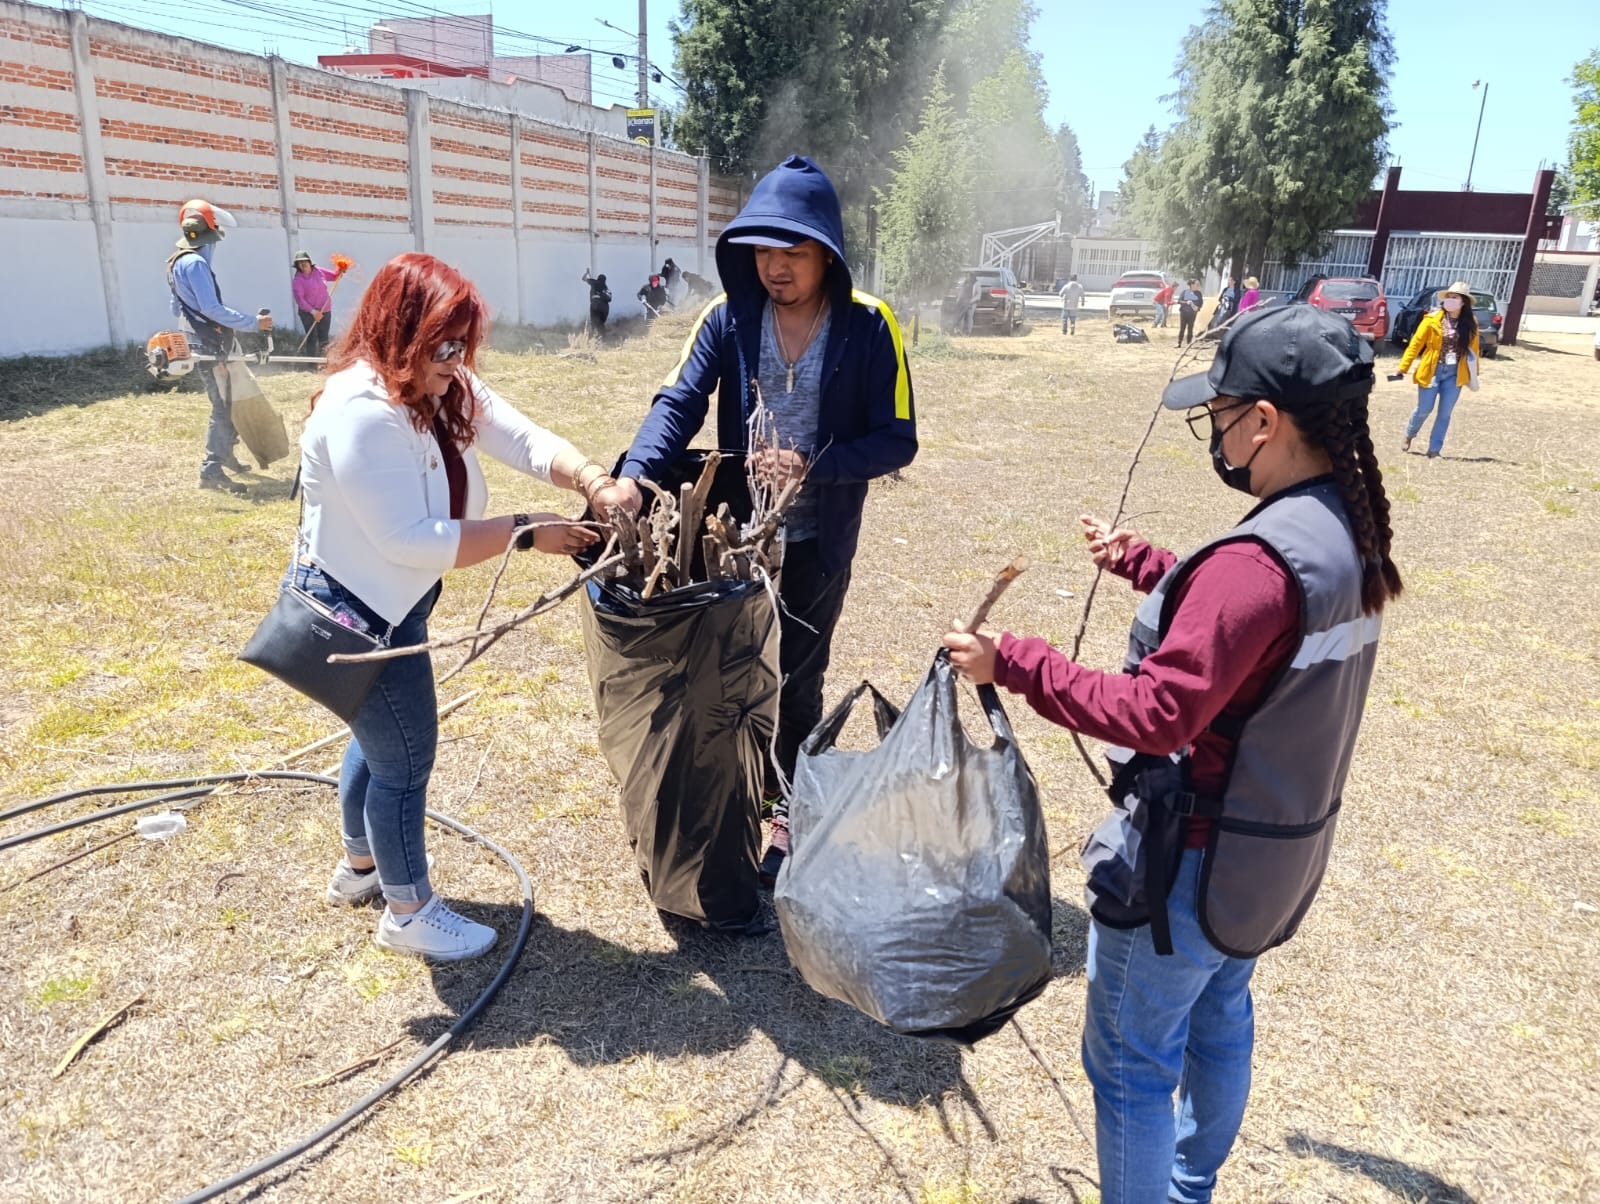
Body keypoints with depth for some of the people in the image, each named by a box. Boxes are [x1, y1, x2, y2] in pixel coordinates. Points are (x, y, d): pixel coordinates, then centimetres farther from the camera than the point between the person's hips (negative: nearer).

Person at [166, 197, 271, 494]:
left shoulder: (178, 262, 15)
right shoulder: (195, 263, -17)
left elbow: (179, 307, 23)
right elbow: (212, 309, -24)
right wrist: (253, 322, -20)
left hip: (207, 345, 10)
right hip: (211, 348, -10)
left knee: (231, 402, 19)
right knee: (223, 407, -9)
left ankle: (225, 453, 31)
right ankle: (211, 470, -9)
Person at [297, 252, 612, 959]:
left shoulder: (444, 388, -1)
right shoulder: (362, 414, -29)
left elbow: (523, 439, -8)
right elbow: (413, 540, -30)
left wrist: (591, 479, -26)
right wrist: (525, 532, -28)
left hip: (389, 602, 9)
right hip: (354, 611, -9)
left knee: (379, 738, 24)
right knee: (405, 757, 3)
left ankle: (359, 867, 47)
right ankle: (408, 913, 23)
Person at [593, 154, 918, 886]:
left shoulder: (868, 327, -13)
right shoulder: (730, 316, -8)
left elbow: (897, 440, -12)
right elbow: (678, 403, -17)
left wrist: (811, 464, -27)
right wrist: (634, 475, -36)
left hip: (818, 540, -2)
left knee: (796, 681, 10)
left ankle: (788, 813, 30)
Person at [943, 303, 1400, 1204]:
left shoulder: (1260, 560, -31)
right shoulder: (1347, 532, -1)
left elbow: (1156, 713, -30)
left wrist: (1013, 664, -25)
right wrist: (1139, 561, 17)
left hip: (1195, 859, -10)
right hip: (1279, 843, 10)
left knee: (1131, 1062, 10)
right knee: (1218, 1023, 28)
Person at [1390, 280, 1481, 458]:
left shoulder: (1470, 323, 2)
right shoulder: (1433, 319, -6)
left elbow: (1473, 348, 10)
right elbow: (1415, 344, -5)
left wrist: (1474, 373, 10)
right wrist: (1403, 368, -8)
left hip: (1455, 374, 2)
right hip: (1432, 371, -2)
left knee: (1445, 413, 3)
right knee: (1424, 410, 4)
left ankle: (1434, 450, 11)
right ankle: (1409, 435, 32)